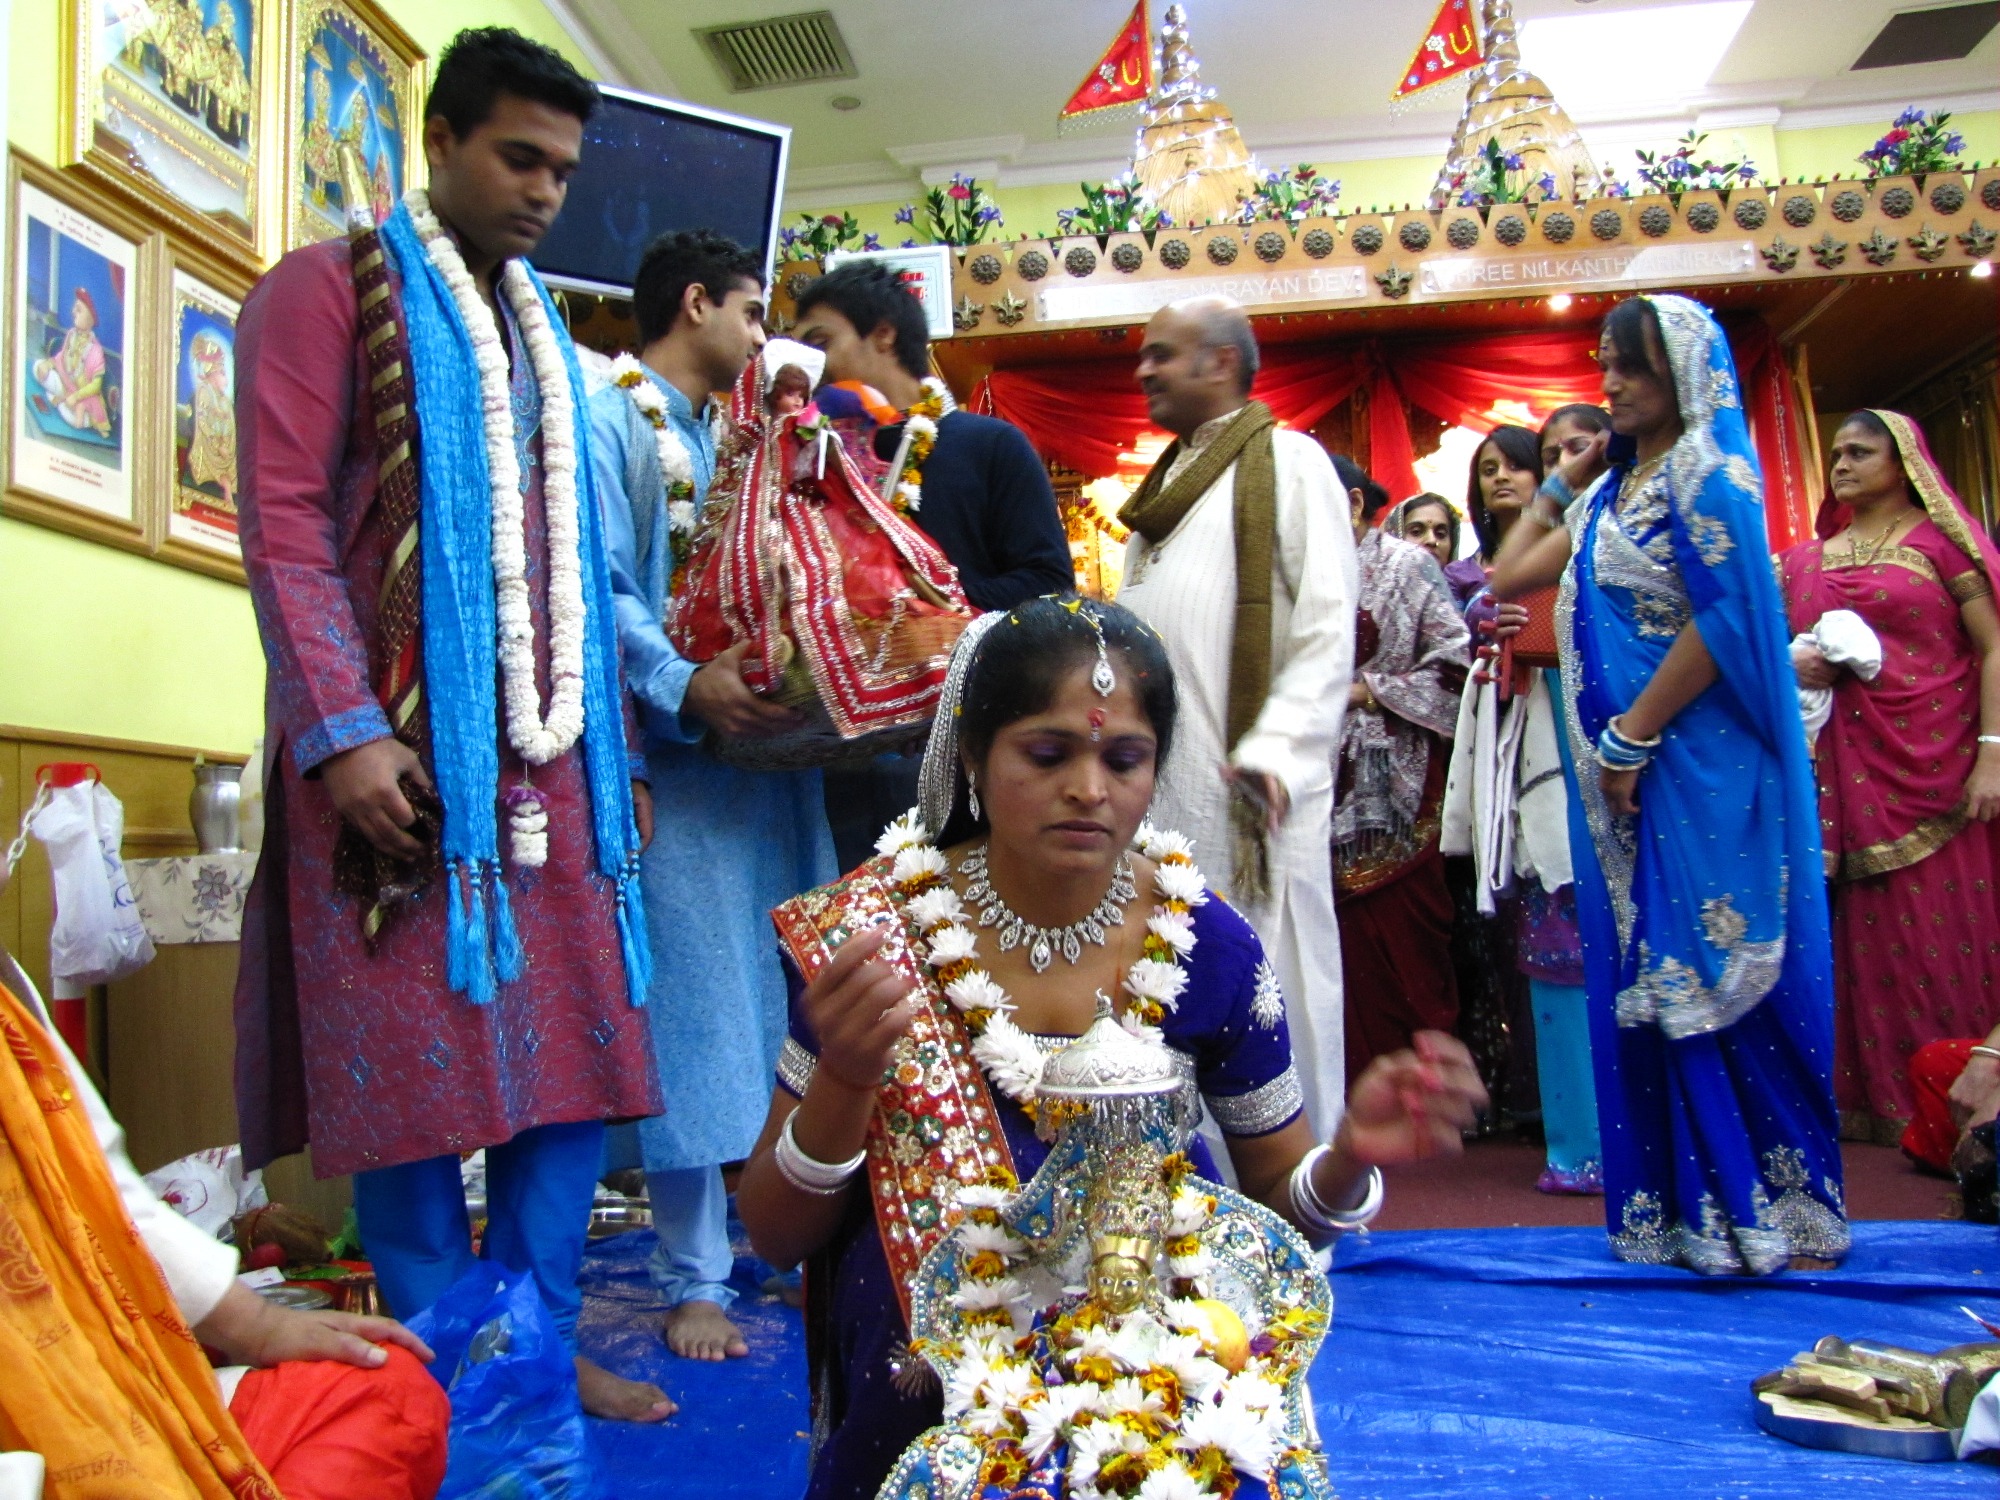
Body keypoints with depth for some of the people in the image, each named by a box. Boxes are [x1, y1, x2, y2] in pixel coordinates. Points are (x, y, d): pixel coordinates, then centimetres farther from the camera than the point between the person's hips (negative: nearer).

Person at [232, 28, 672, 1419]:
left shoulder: (542, 334, 22)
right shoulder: (330, 286, 4)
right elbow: (284, 520, -7)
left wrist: (617, 745, 15)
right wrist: (343, 728, -18)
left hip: (551, 757, 6)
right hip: (401, 748, -6)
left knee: (576, 1054, 5)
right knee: (416, 1064, -2)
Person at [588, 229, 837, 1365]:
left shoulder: (728, 437, 22)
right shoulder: (609, 422, -2)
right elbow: (601, 592, -14)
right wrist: (684, 686, -27)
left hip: (772, 746, 8)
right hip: (679, 756, -7)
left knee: (794, 1000, 10)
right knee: (695, 1009, -3)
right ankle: (696, 1278, 9)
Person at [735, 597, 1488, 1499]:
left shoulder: (1209, 948, -6)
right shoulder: (871, 931, -9)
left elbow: (1277, 1201, 6)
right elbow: (774, 1237, -5)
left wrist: (1350, 1157, -17)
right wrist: (845, 1080, -25)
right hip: (915, 1415, -1)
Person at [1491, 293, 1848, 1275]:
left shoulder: (1706, 471, -6)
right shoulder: (1612, 493, 18)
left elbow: (1727, 615, -17)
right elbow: (1508, 578, 21)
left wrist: (1633, 736, -16)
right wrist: (1562, 481, 18)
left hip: (1696, 761, -8)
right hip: (1623, 766, 8)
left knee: (1706, 970, -5)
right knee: (1644, 981, 9)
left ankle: (1750, 1205, 8)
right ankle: (1678, 1203, 18)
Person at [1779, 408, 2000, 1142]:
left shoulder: (1940, 540, 2)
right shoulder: (1806, 560, 14)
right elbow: (1785, 650, 22)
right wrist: (1791, 666, -2)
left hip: (1937, 766, -4)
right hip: (1850, 775, 4)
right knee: (1870, 940, 6)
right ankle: (1883, 1101, 14)